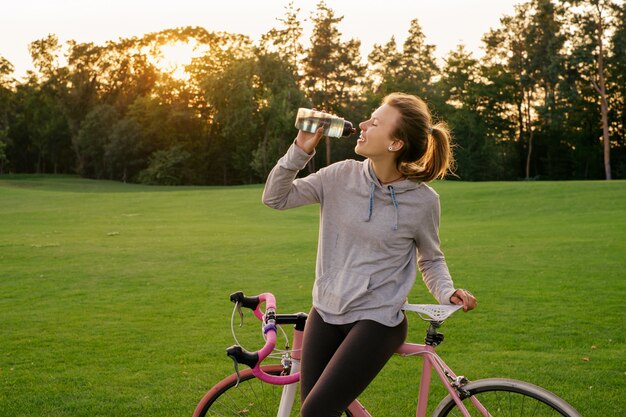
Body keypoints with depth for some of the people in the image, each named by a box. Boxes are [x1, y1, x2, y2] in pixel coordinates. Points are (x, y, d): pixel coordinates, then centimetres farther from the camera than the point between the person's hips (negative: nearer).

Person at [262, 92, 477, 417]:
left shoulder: (423, 200, -11)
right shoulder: (342, 176, -4)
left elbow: (431, 259, 5)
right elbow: (275, 198, 0)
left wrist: (448, 293, -14)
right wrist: (301, 149, -12)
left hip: (377, 320, -4)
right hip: (326, 314, 4)